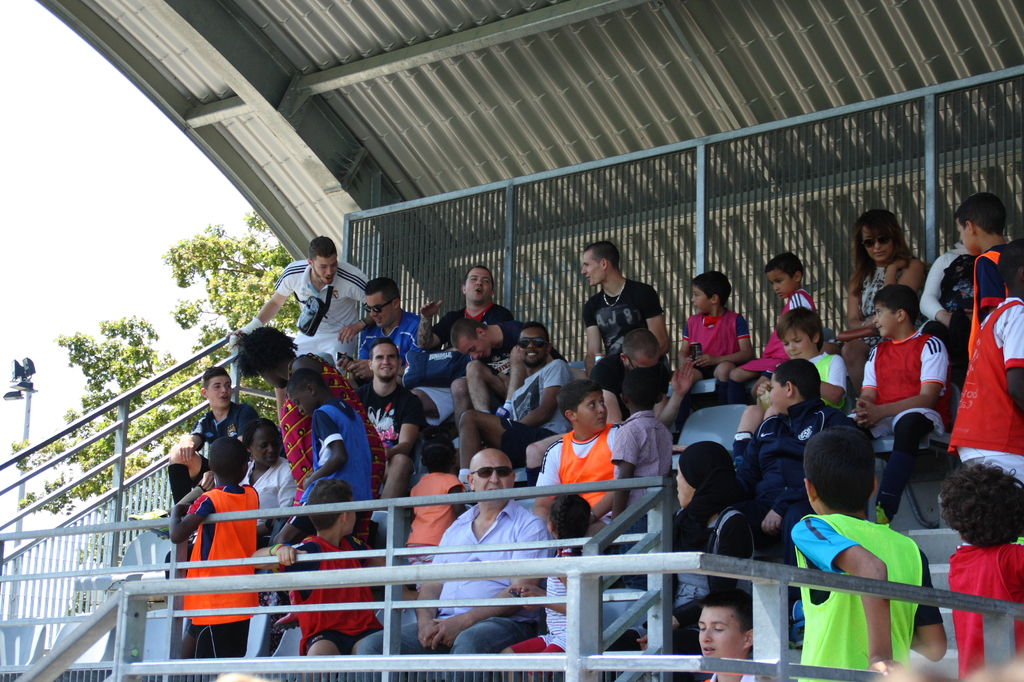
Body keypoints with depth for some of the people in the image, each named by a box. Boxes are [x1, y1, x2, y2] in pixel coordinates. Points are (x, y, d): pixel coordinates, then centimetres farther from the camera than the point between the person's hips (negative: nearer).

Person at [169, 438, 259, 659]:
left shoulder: (210, 500, -13)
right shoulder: (252, 496, 5)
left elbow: (177, 535, -22)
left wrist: (176, 512, -2)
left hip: (213, 601, -6)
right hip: (242, 598, 6)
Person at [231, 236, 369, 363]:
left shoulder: (352, 278, -24)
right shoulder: (293, 273, -15)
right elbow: (275, 303, 5)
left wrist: (360, 324, -32)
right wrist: (249, 329, -4)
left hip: (340, 338, -4)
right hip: (306, 338, 4)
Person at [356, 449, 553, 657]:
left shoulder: (528, 526, 6)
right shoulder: (456, 528, 25)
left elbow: (520, 591, -7)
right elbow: (432, 584, 20)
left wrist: (463, 622, -17)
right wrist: (425, 621, -4)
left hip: (503, 623, -5)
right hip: (444, 623, 6)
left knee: (468, 642, -41)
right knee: (371, 646, -17)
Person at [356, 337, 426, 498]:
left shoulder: (409, 400, 8)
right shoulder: (358, 395, 13)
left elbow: (406, 444, -7)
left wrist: (388, 453, -32)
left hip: (391, 465, -1)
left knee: (401, 461, -35)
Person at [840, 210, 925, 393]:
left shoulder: (912, 267, 6)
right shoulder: (860, 275, 22)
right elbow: (852, 321, 12)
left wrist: (891, 270, 2)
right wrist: (867, 326, -12)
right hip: (865, 339, 5)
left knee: (851, 349, -34)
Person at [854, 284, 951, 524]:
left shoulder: (930, 345, 0)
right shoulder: (878, 352, 21)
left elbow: (927, 398, -12)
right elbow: (868, 396, 11)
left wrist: (880, 411, -23)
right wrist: (863, 412, -16)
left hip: (923, 417, -6)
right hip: (880, 419, 6)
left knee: (908, 422, -41)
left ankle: (884, 511, -52)